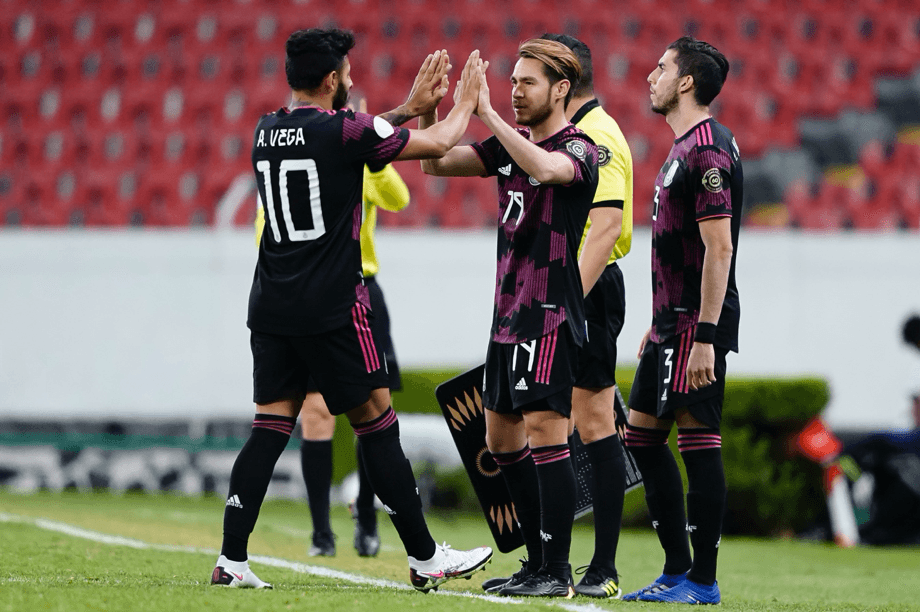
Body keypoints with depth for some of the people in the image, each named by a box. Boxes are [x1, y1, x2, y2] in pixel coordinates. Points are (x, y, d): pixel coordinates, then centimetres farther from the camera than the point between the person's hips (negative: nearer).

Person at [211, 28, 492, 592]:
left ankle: (232, 560, -1)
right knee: (377, 424, 1)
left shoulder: (267, 132, 9)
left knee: (270, 427, 6)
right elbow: (438, 144, -2)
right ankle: (425, 559, 7)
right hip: (332, 310, -6)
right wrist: (465, 104, 18)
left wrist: (412, 107, 26)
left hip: (271, 307, 6)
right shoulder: (344, 132, -11)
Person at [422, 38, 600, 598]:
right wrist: (428, 109, -2)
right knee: (502, 438, 11)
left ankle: (557, 571, -12)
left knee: (544, 430, -13)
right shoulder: (511, 144, 14)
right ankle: (540, 561, 18)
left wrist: (486, 111, -30)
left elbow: (544, 167, -32)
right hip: (509, 311, 9)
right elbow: (436, 162, 14)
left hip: (551, 315, -9)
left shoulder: (580, 149, -9)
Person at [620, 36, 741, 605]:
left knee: (698, 441, -7)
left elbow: (719, 247, -20)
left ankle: (703, 580, -4)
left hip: (700, 324, -11)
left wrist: (704, 337, -24)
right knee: (642, 434, 11)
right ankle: (678, 569, 16)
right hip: (672, 323, 11)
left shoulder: (708, 150, -15)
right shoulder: (684, 148, 17)